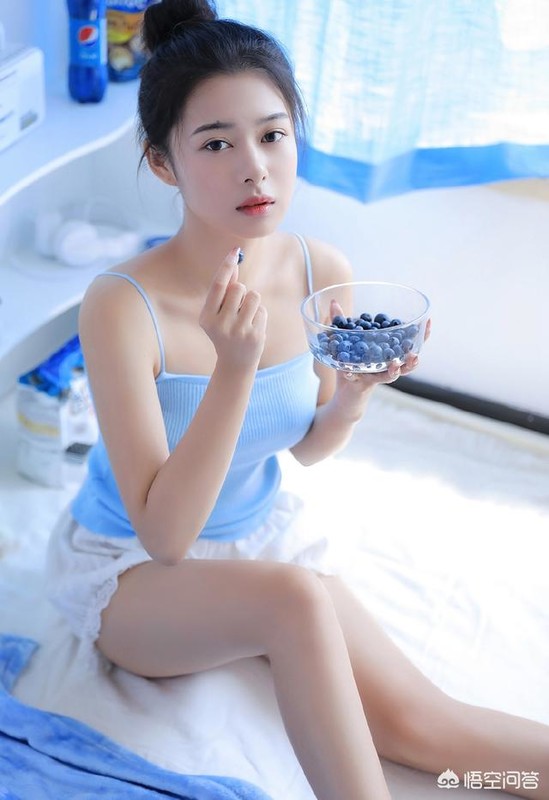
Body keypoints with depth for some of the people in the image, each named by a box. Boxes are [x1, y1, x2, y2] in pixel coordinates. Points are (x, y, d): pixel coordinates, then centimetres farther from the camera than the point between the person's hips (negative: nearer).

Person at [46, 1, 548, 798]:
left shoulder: (324, 274, -13)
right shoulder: (122, 306, -28)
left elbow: (308, 447, 3)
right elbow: (163, 533, -27)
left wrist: (353, 396, -20)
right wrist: (236, 367, -37)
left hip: (263, 534, 5)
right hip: (128, 571, -4)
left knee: (417, 721, -9)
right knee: (296, 600, -34)